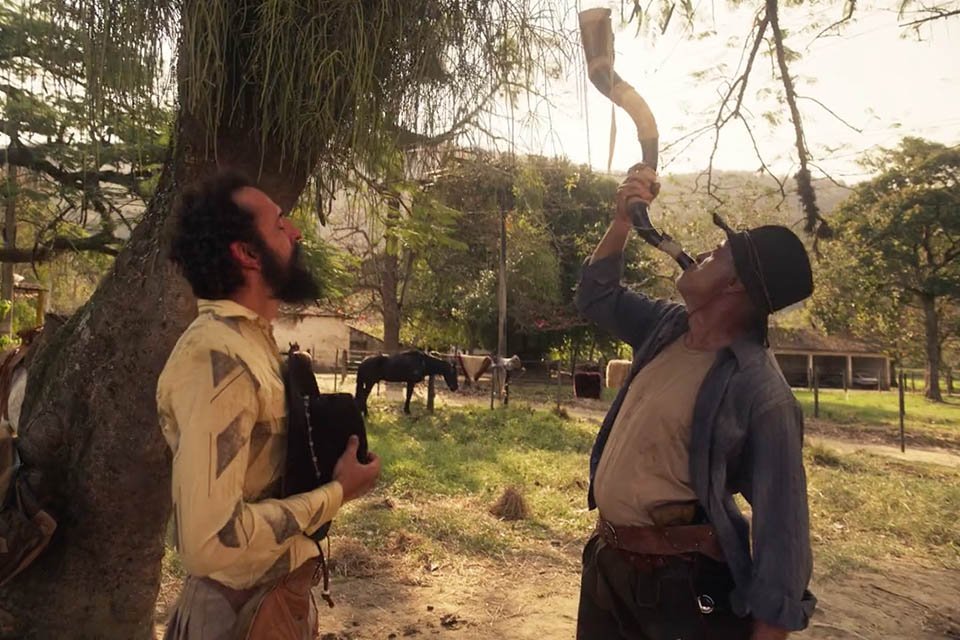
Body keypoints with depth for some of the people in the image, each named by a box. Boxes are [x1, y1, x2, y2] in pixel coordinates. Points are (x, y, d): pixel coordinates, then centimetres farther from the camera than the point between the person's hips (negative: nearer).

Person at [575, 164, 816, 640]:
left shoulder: (761, 392, -22)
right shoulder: (668, 326, 0)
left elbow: (781, 529, -20)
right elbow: (596, 296, 16)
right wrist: (623, 220, 4)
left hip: (682, 579, -7)